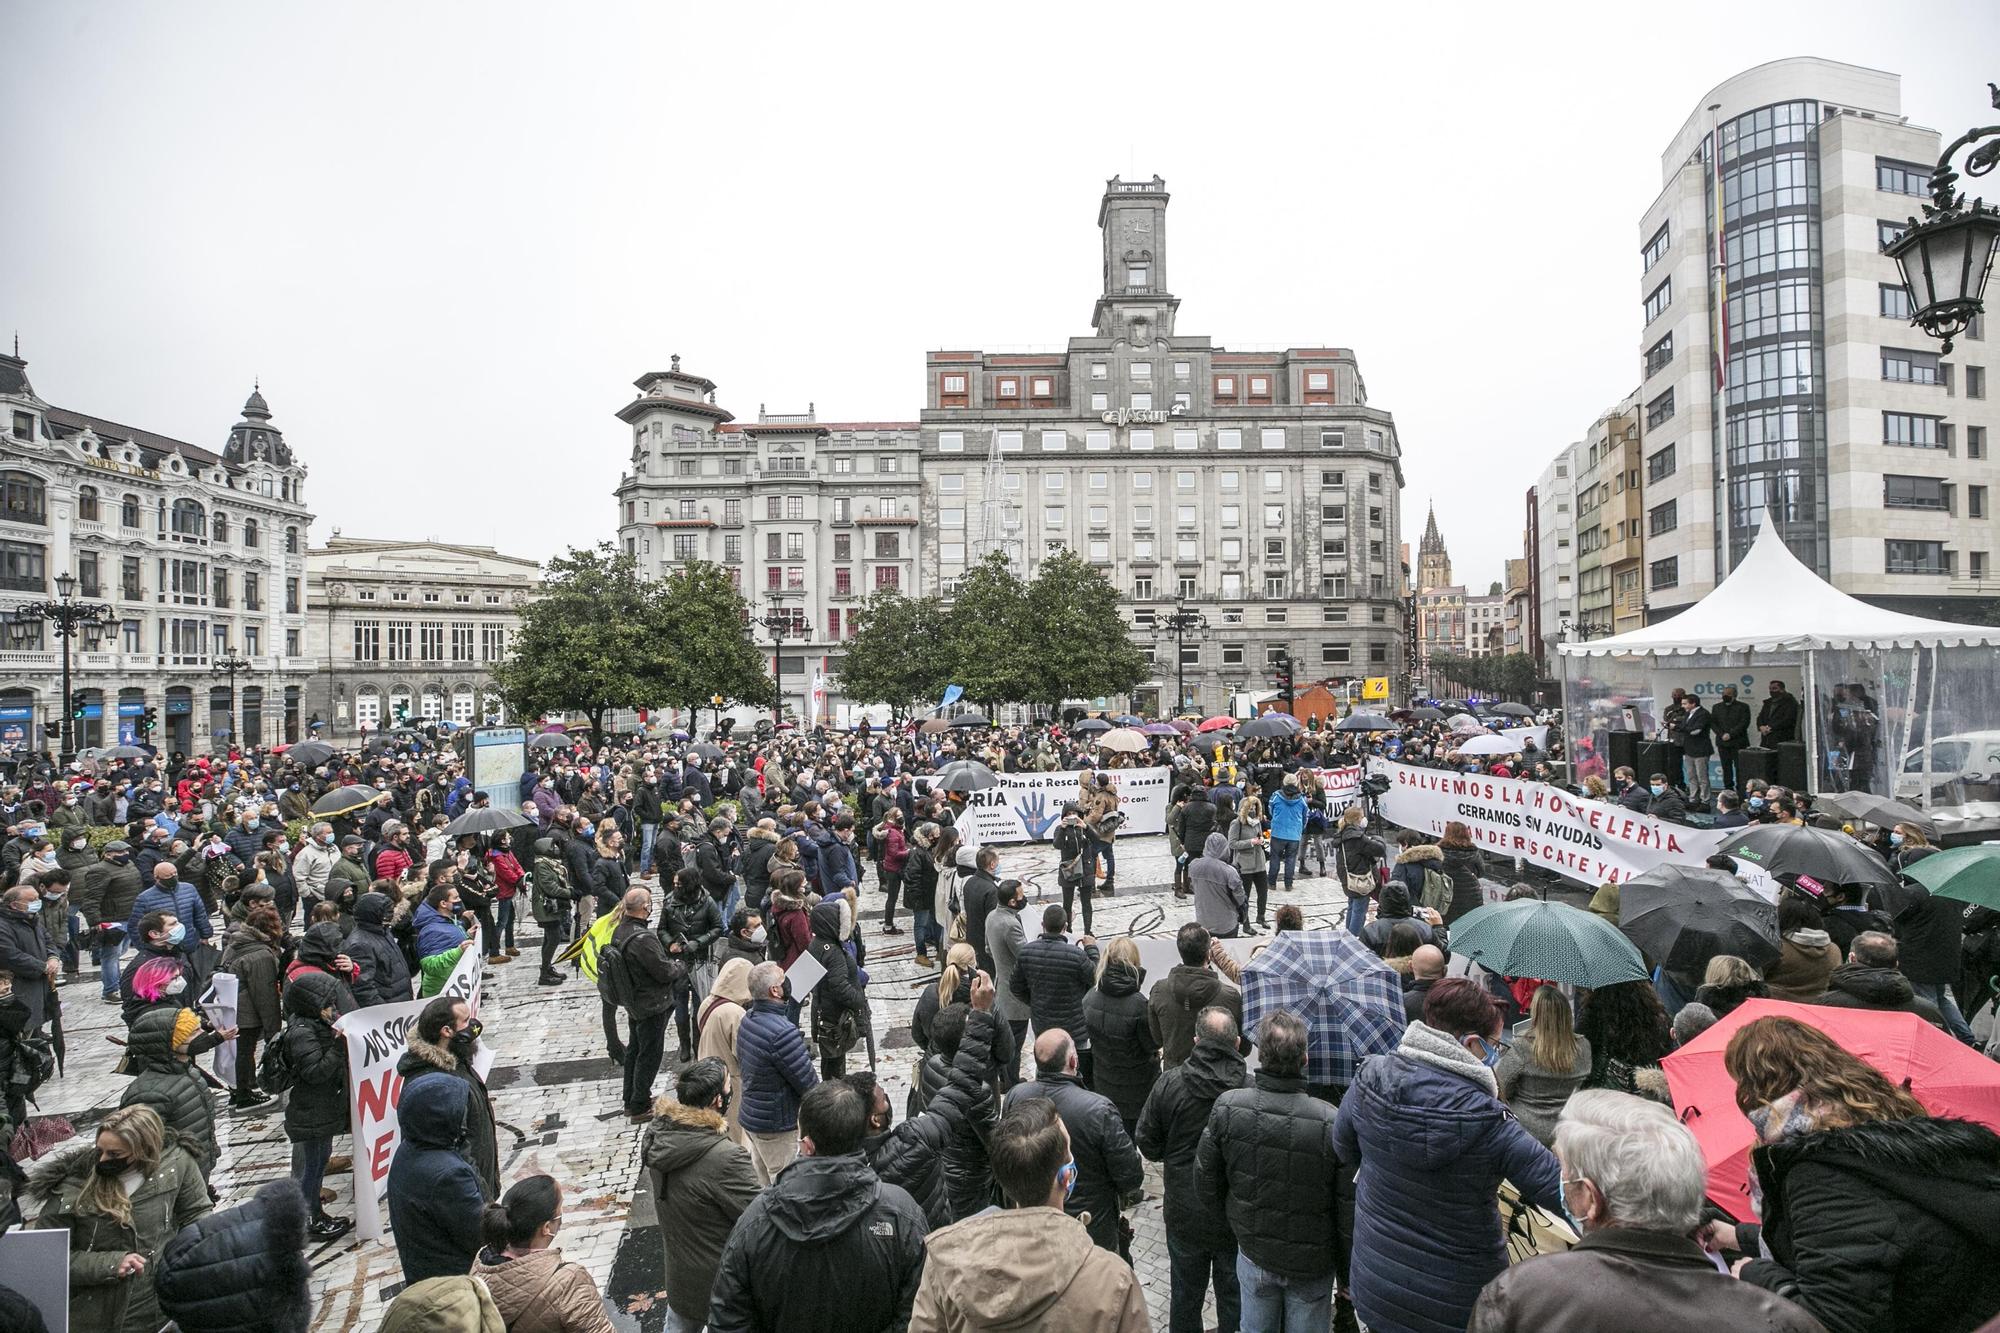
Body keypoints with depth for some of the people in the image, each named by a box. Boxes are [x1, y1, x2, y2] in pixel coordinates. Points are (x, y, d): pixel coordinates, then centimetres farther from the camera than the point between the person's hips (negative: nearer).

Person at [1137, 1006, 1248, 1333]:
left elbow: (1146, 1143, -7)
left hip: (1184, 1215, 1)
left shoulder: (1169, 1083, -17)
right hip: (1236, 1217, -1)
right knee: (1234, 1295, 20)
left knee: (1186, 1293, 22)